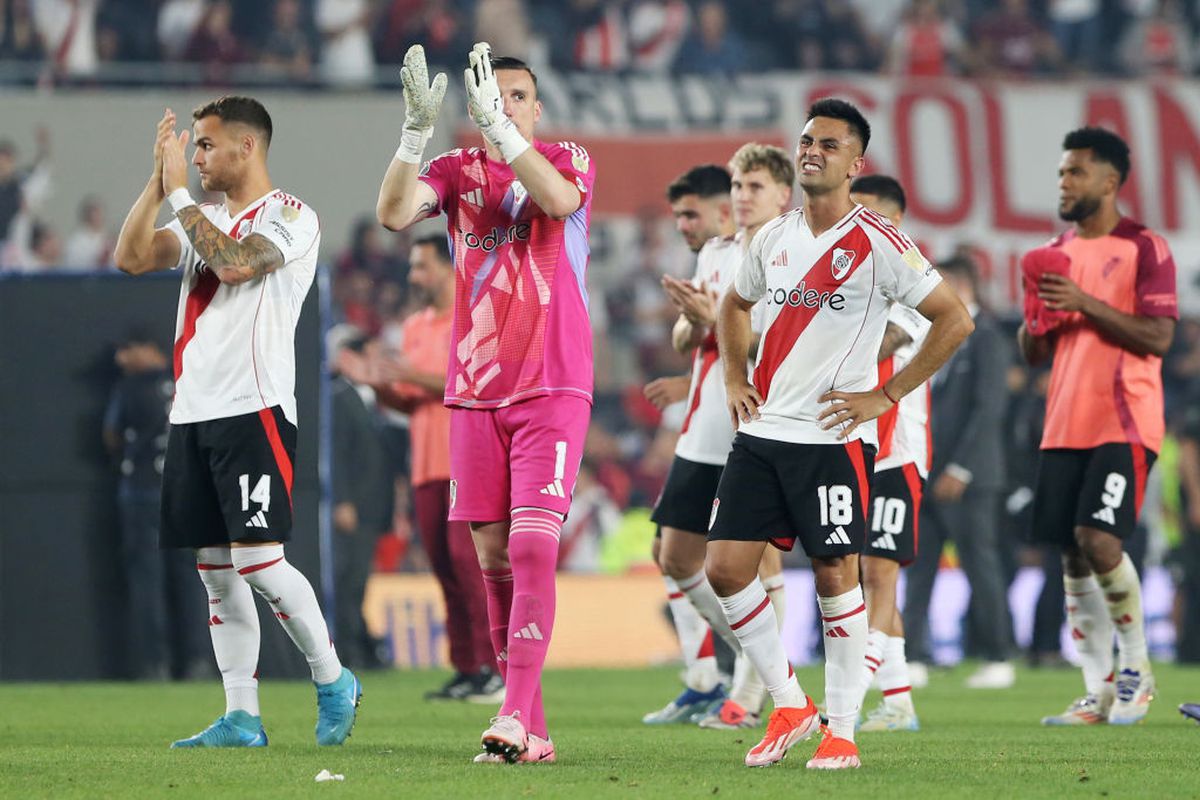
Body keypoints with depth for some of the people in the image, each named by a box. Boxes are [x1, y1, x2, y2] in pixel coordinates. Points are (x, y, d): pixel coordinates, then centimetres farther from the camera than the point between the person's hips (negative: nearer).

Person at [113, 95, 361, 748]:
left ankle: (333, 680, 3)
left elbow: (234, 263, -20)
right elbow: (131, 258, 7)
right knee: (216, 570, 5)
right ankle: (241, 718, 7)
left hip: (255, 411, -8)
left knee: (257, 559, -13)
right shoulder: (205, 220, 19)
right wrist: (159, 179, 0)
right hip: (193, 413, 8)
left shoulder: (291, 217, -3)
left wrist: (180, 191, -12)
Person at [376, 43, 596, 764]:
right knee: (494, 555, 3)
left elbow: (558, 199, -22)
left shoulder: (569, 160, 2)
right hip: (475, 394, 4)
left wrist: (499, 124, -30)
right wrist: (417, 129, -23)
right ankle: (532, 730, 8)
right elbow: (393, 213, -10)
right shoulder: (456, 171, 9)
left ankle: (516, 717, -19)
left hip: (553, 388, -4)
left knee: (532, 546, -15)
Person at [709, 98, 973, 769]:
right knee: (726, 568, 0)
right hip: (762, 431, 6)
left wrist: (886, 395, -9)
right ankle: (789, 706, 13)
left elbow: (955, 319, -9)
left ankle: (842, 729, 6)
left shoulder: (877, 244, -9)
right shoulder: (774, 237, 11)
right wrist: (735, 380, 16)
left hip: (834, 437, -6)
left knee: (836, 575, -3)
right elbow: (736, 305, 30)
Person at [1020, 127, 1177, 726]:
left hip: (1124, 424, -7)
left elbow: (1158, 337, -14)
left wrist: (1086, 303, -19)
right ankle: (1099, 692, 7)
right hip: (1064, 425, 7)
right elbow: (1033, 353, 18)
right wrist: (1036, 312, -3)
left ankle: (1137, 667, 0)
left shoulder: (1144, 249, -4)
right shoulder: (1056, 254, 16)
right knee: (1072, 555, 2)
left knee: (1098, 539, -18)